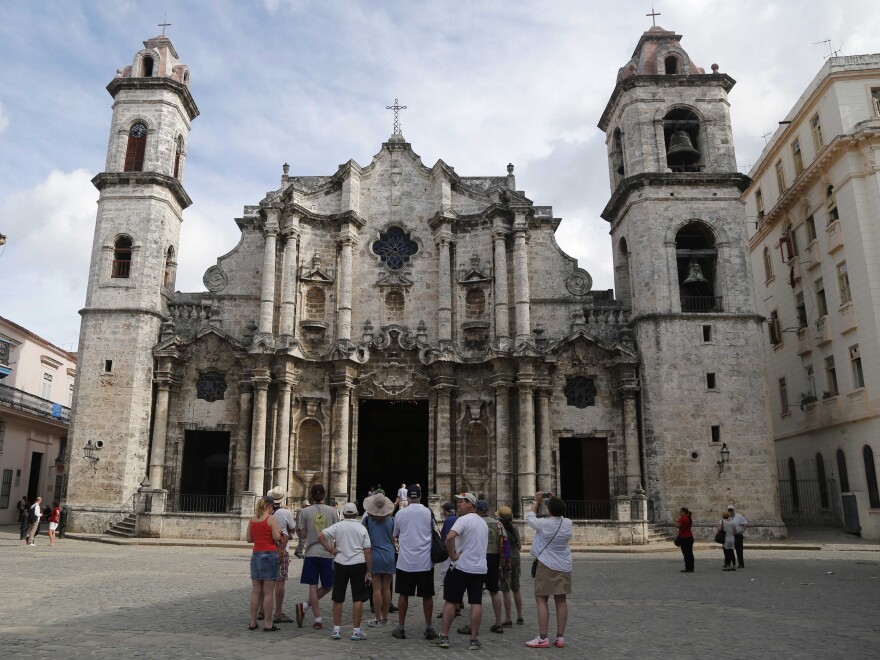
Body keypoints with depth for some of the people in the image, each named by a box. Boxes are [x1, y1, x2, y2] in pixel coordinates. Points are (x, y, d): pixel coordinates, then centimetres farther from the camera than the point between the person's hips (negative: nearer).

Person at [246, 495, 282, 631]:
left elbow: (248, 539, 11)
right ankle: (268, 624, 2)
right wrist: (279, 532, 6)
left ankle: (253, 622, 15)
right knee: (268, 592, -1)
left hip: (256, 554, 5)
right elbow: (277, 537, -14)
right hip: (270, 555, -5)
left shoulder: (252, 520, 8)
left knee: (255, 591, 11)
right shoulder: (271, 519, -9)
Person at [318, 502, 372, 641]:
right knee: (357, 599, 4)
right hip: (358, 564, 0)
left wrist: (330, 550, -3)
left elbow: (320, 536, -10)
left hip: (340, 564, 1)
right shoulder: (362, 529, 1)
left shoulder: (337, 526, 0)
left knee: (338, 598, 11)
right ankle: (356, 631, 4)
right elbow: (367, 551, 0)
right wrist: (368, 571, 4)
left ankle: (336, 629, 15)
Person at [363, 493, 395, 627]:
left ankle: (377, 619, 4)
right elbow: (393, 539, 6)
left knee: (377, 588, 1)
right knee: (386, 588, 9)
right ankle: (385, 618, 16)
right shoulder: (390, 520, -2)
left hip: (375, 556, -2)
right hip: (389, 556, 2)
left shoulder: (367, 520, -5)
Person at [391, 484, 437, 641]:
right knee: (427, 595, 9)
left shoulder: (400, 513, -1)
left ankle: (401, 628, 15)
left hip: (405, 561, 0)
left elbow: (396, 535, 13)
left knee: (403, 594, 10)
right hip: (425, 561, 0)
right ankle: (429, 628, 14)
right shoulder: (428, 512, -3)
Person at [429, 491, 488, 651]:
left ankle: (444, 637, 6)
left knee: (450, 601, 3)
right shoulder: (483, 523, 14)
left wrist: (453, 555, -17)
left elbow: (449, 537, -29)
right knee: (476, 603, 6)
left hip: (461, 567, -6)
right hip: (480, 568, 7)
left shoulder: (463, 520, -13)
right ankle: (474, 640, 6)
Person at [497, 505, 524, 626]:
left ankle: (508, 619, 1)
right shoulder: (514, 529, 4)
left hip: (505, 561, -6)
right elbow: (519, 546, 10)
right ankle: (520, 617, 24)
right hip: (516, 559, 6)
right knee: (516, 589, 16)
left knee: (506, 590, -1)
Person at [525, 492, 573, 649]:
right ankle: (560, 637, 12)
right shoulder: (568, 523, -3)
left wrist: (536, 501, 13)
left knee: (541, 600, -1)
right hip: (564, 566, 5)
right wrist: (555, 501, 18)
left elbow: (529, 518, 4)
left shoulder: (543, 524, -16)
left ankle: (543, 638, -4)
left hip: (547, 566, -5)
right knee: (561, 600, 9)